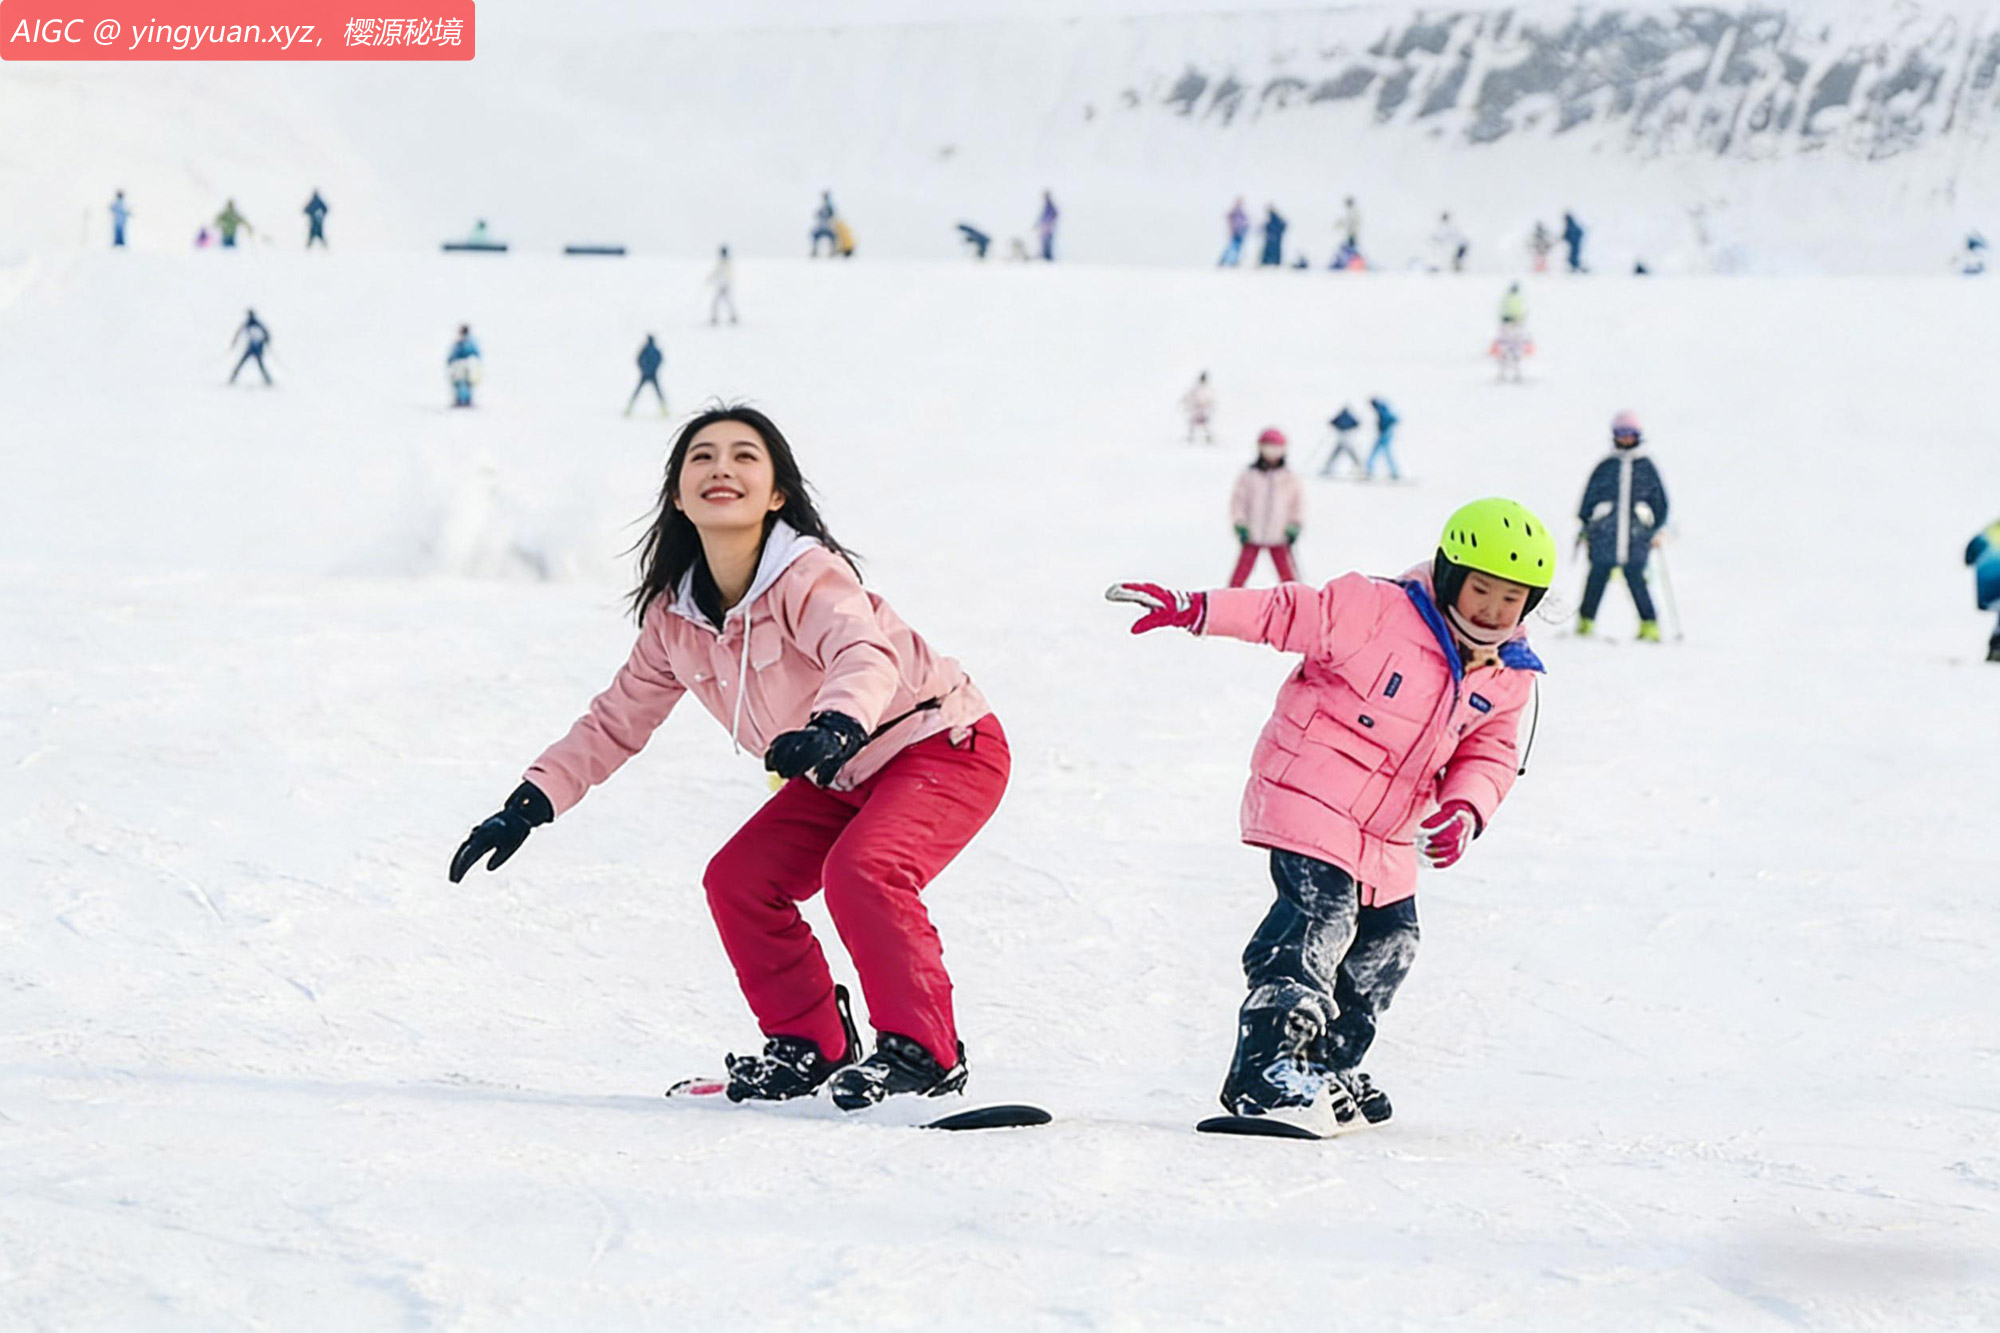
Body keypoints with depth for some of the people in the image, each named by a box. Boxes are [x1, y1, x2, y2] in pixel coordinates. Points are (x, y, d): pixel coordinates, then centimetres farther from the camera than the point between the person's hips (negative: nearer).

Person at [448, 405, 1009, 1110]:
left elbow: (867, 654, -46)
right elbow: (617, 720, 7)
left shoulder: (809, 576, -27)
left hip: (945, 743, -8)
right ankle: (811, 1045, 11)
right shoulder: (677, 617, -5)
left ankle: (922, 1051, -18)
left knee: (860, 871, -30)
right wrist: (530, 802, -1)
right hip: (843, 777, 8)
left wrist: (837, 725, -68)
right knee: (738, 881, -4)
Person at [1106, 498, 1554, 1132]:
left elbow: (1490, 753, 8)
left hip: (1385, 837, 8)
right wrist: (1196, 610, -22)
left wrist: (1465, 807, -13)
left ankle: (1327, 1065, 35)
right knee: (1321, 917, -24)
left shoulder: (1508, 679, 2)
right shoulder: (1378, 612, -18)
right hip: (1308, 799, -8)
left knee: (1388, 939, 15)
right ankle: (1263, 1073, -27)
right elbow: (1289, 614, -13)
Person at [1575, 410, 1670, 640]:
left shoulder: (1647, 468, 8)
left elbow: (1660, 501, 15)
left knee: (1636, 579, -6)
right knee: (1597, 579, 2)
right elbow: (1589, 498, 12)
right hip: (1604, 536, 1)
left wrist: (1657, 530, 10)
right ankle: (1586, 621, 9)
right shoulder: (1605, 468, 8)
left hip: (1636, 536, -1)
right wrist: (1584, 527, 8)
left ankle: (1649, 625, -2)